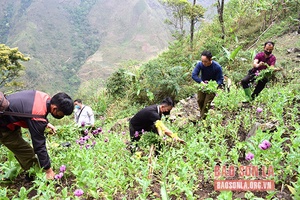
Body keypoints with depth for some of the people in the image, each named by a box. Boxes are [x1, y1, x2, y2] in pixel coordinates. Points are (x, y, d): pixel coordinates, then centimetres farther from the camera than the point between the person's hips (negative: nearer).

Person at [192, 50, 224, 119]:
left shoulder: (217, 67, -27)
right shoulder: (200, 64, -23)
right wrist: (201, 82, -37)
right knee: (200, 100, 10)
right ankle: (202, 113, 37)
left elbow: (220, 79, -19)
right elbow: (194, 75, -22)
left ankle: (202, 119, 5)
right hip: (202, 85, 3)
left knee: (206, 103, -7)